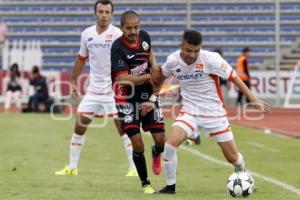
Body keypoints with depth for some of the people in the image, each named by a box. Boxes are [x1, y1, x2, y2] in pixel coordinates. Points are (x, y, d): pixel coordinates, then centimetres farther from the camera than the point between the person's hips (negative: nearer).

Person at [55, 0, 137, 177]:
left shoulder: (117, 34, -11)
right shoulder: (87, 34, 5)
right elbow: (81, 59, 18)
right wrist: (74, 82, 19)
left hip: (113, 89, -5)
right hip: (93, 88, 5)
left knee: (123, 127, -9)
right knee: (80, 126, 6)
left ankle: (134, 168, -1)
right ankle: (72, 167, 16)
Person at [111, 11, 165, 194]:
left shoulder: (144, 37, -2)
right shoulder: (118, 48, -20)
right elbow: (123, 79, -27)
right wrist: (149, 77, -25)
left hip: (148, 97, 5)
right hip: (128, 100, -5)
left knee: (161, 140, -1)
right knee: (137, 144, -7)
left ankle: (156, 155, 37)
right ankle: (145, 183, 12)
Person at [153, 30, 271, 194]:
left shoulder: (210, 59, -18)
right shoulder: (173, 61, -8)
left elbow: (234, 78, -10)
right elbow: (160, 76, 15)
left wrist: (254, 100, -9)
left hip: (214, 113, -2)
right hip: (189, 112, 2)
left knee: (232, 157, 4)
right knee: (170, 144, -23)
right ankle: (170, 186, -5)